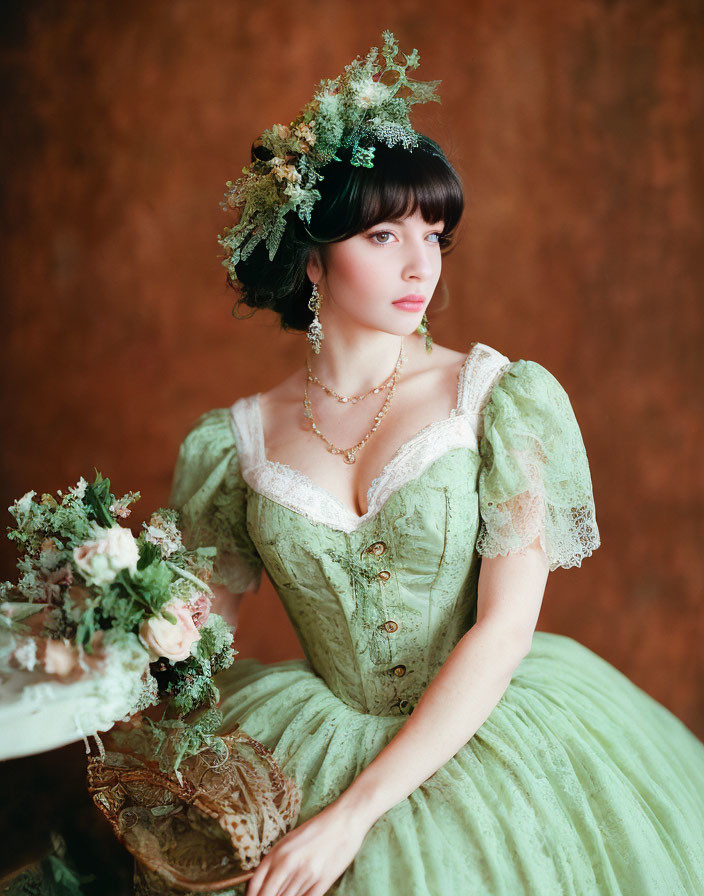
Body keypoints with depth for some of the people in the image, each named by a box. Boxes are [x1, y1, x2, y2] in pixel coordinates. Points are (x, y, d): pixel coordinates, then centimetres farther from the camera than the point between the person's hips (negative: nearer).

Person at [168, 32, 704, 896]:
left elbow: (505, 627, -12)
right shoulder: (238, 438, 1)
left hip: (497, 729, -1)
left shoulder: (501, 397, -7)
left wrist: (357, 810, -17)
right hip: (319, 744, 2)